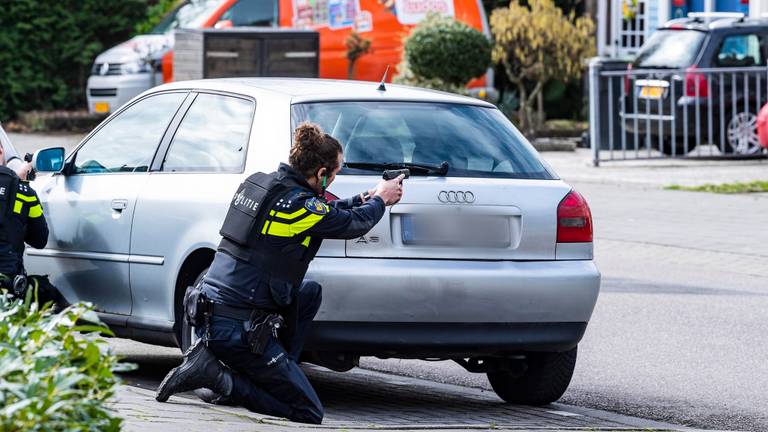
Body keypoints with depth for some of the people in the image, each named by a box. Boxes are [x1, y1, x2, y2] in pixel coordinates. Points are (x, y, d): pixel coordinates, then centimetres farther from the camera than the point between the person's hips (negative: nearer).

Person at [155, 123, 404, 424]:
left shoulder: (259, 184, 11)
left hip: (208, 314, 9)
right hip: (236, 328, -9)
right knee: (309, 413, -3)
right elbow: (356, 224, 5)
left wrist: (365, 199, 35)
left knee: (311, 292, 25)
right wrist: (380, 199, 25)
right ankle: (219, 378, -10)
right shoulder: (301, 204, -14)